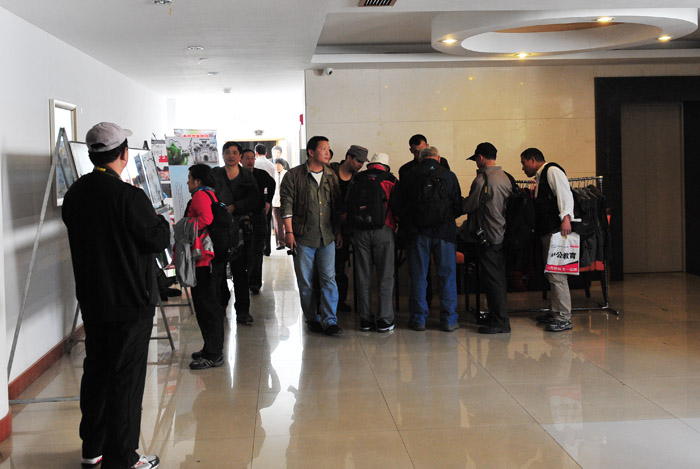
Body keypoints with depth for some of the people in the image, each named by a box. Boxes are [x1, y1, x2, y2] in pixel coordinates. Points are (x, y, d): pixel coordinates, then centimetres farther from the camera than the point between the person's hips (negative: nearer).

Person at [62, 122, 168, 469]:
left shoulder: (75, 193, 2)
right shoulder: (129, 197, -21)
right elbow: (159, 239, -16)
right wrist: (159, 219, 5)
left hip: (91, 301, 7)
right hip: (130, 303, -7)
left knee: (96, 371, 19)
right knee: (126, 379, 2)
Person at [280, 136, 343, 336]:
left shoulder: (331, 176, 11)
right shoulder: (294, 175, -2)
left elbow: (337, 206, 16)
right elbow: (287, 205, -5)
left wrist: (338, 231, 11)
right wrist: (289, 232, -10)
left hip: (327, 237, 3)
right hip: (303, 237, -3)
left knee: (329, 279, -3)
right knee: (305, 282, 5)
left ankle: (329, 321, 0)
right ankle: (312, 319, 17)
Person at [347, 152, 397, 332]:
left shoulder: (356, 181, 9)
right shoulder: (389, 180, 1)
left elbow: (347, 207, 14)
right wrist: (394, 223, 20)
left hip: (359, 232, 3)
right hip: (383, 230, -3)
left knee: (363, 277, 8)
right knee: (385, 277, 4)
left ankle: (365, 319, 12)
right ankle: (384, 320, 4)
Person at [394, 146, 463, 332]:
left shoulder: (410, 175, 1)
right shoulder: (449, 175, 2)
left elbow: (400, 207, 3)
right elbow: (458, 207, 5)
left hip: (418, 232, 0)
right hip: (444, 232, 0)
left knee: (418, 276, 6)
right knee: (447, 276, 7)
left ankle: (418, 318, 10)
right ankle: (449, 320, 10)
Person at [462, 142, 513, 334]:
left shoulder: (482, 180, -15)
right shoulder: (505, 177, 9)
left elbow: (468, 206, -10)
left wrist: (462, 202, 12)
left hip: (488, 237, -8)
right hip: (503, 235, 8)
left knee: (492, 279, -2)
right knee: (500, 278, 15)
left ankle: (499, 322, 1)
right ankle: (500, 317, 23)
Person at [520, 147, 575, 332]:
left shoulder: (552, 171, -5)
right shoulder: (540, 178, 25)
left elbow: (564, 193, -20)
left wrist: (566, 217, -31)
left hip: (556, 230, -10)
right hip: (546, 232, 10)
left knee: (557, 274, -10)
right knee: (551, 273, 14)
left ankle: (564, 318, -7)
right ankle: (557, 312, 22)